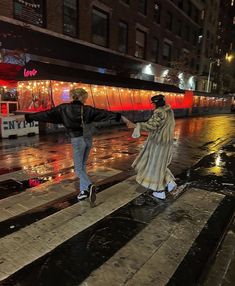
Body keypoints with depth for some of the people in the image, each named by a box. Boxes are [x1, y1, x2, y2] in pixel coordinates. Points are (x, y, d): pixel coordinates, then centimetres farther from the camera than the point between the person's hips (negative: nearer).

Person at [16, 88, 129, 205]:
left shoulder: (63, 108, -6)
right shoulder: (87, 109, 0)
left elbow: (47, 114, -4)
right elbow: (104, 113, 2)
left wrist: (27, 117, 5)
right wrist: (121, 117, 9)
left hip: (78, 140, -4)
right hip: (88, 137, 4)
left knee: (78, 168, 4)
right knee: (82, 165, 17)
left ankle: (89, 186, -20)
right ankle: (84, 190, 21)